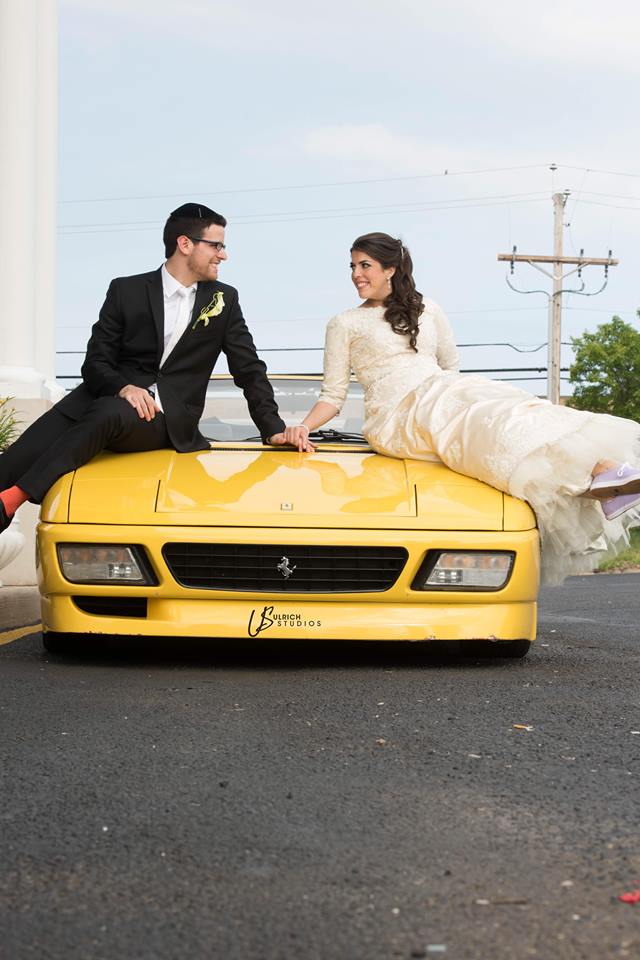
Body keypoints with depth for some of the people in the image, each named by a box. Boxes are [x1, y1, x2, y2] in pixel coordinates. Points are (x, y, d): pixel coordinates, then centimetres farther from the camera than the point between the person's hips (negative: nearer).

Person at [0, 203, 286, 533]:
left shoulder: (224, 300, 14)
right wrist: (122, 387, -18)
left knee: (107, 415, -37)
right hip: (111, 395, 2)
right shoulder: (126, 291, 9)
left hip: (170, 418, -1)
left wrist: (274, 430, 4)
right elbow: (95, 363, 4)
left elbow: (250, 371, 16)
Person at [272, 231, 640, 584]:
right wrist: (303, 427, -4)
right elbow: (333, 395, 13)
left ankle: (605, 470, -50)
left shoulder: (427, 311, 26)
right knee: (494, 424, -32)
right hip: (398, 414, -5)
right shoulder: (345, 324, 16)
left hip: (444, 393, 5)